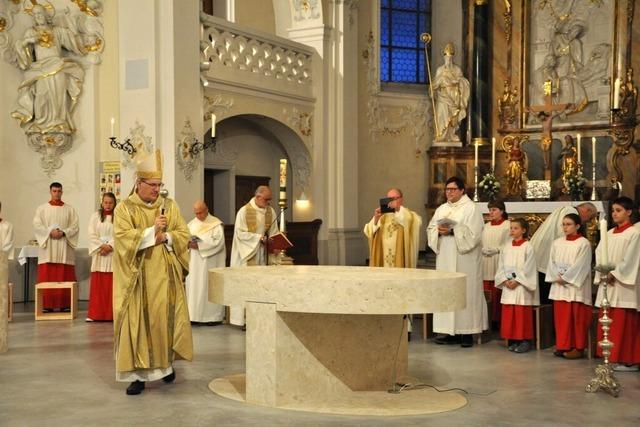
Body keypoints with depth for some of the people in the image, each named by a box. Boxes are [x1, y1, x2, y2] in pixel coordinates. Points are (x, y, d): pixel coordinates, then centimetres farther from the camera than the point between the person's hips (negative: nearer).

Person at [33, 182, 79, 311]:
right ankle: (47, 305, 0)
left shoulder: (69, 209, 9)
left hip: (64, 248, 0)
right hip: (47, 248, 0)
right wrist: (50, 232, -14)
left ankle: (65, 304, 2)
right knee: (47, 278, -3)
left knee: (65, 278, -2)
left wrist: (63, 233, -14)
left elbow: (75, 227, 2)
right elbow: (37, 226, -1)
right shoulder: (42, 208, 9)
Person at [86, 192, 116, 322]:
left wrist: (110, 246, -14)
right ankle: (94, 314, 2)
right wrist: (101, 246, -11)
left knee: (112, 285, -1)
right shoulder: (95, 216, 8)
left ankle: (111, 313, 3)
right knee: (97, 285, 0)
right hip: (99, 254, 1)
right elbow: (92, 235, 2)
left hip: (113, 254, -1)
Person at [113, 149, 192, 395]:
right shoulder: (124, 208, 0)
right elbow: (123, 237, -13)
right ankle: (137, 373, 0)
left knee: (165, 318, 5)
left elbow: (184, 234, 4)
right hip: (137, 276, -3)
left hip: (165, 276, 3)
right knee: (138, 322, -4)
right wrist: (152, 231, -17)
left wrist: (165, 237, -13)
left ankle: (166, 363, 23)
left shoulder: (170, 206, 9)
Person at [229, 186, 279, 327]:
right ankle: (245, 318, -2)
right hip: (248, 253, -5)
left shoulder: (271, 212, 7)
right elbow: (241, 233, -11)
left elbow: (273, 232, 11)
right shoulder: (244, 211, -8)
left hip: (263, 253, 5)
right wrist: (259, 237, -18)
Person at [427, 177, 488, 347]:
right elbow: (430, 229, 11)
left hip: (464, 258, -6)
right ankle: (450, 331, 8)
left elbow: (473, 233, -13)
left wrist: (453, 230, -20)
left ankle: (466, 331, 0)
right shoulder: (441, 209, 16)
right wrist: (439, 230, -10)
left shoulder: (471, 208, -3)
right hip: (445, 258, 6)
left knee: (465, 291, -5)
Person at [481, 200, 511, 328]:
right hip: (486, 263, 5)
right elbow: (481, 243, 16)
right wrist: (484, 250, -2)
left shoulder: (507, 225, -2)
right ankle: (487, 319, 5)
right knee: (488, 292, 1)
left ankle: (497, 319, 0)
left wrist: (493, 250, -13)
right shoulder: (486, 226, 17)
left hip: (499, 264, -5)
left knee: (498, 293, -6)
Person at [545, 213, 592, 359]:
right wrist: (557, 276, -8)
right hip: (559, 287, 5)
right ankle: (563, 345, 14)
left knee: (577, 318, -1)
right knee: (561, 317, 7)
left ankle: (578, 347, 5)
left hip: (576, 286, -5)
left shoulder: (584, 243, -6)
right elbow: (552, 262, 8)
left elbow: (580, 265, -12)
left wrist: (565, 278, -13)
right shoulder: (557, 243, 10)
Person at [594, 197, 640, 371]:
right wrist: (603, 273, -7)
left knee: (624, 323, -5)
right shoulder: (609, 234, 15)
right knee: (608, 322, 7)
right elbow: (599, 254, 8)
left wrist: (614, 274, -15)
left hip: (623, 284, -7)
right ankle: (612, 357, 15)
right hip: (608, 284, 7)